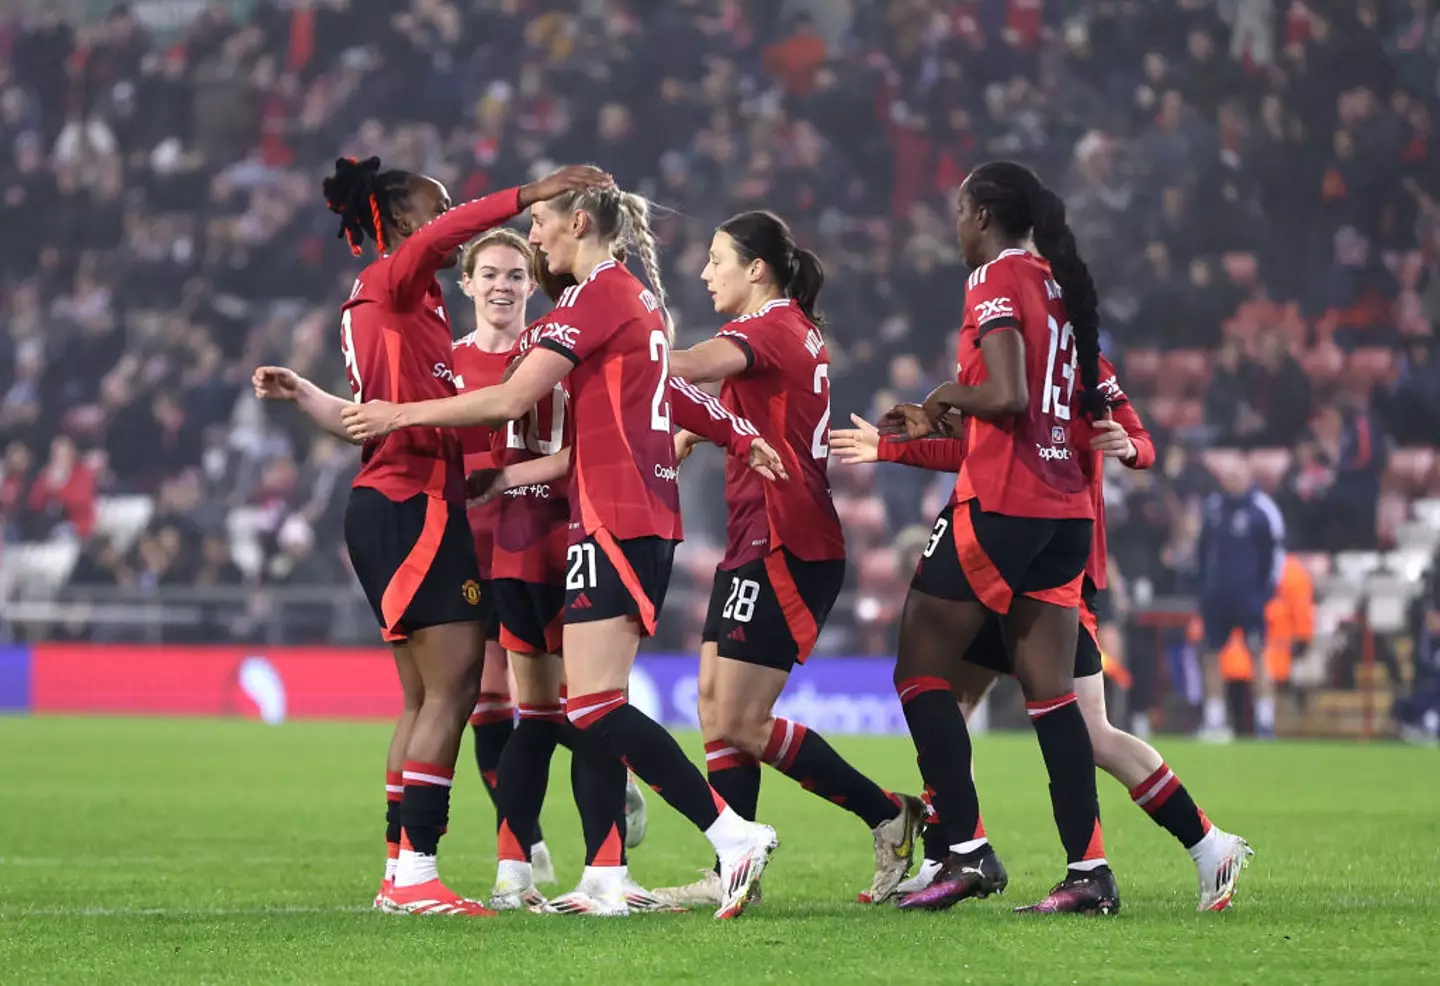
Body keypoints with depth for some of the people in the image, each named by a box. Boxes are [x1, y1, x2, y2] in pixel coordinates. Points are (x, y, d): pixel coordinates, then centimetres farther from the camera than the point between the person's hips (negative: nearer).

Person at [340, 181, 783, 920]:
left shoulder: (597, 294, -10)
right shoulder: (641, 297, 18)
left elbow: (511, 400, -14)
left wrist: (401, 415, -5)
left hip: (613, 517, -10)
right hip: (648, 514, 10)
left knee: (593, 705, -13)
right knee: (594, 703, 8)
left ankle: (735, 837, -18)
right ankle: (605, 879, 5)